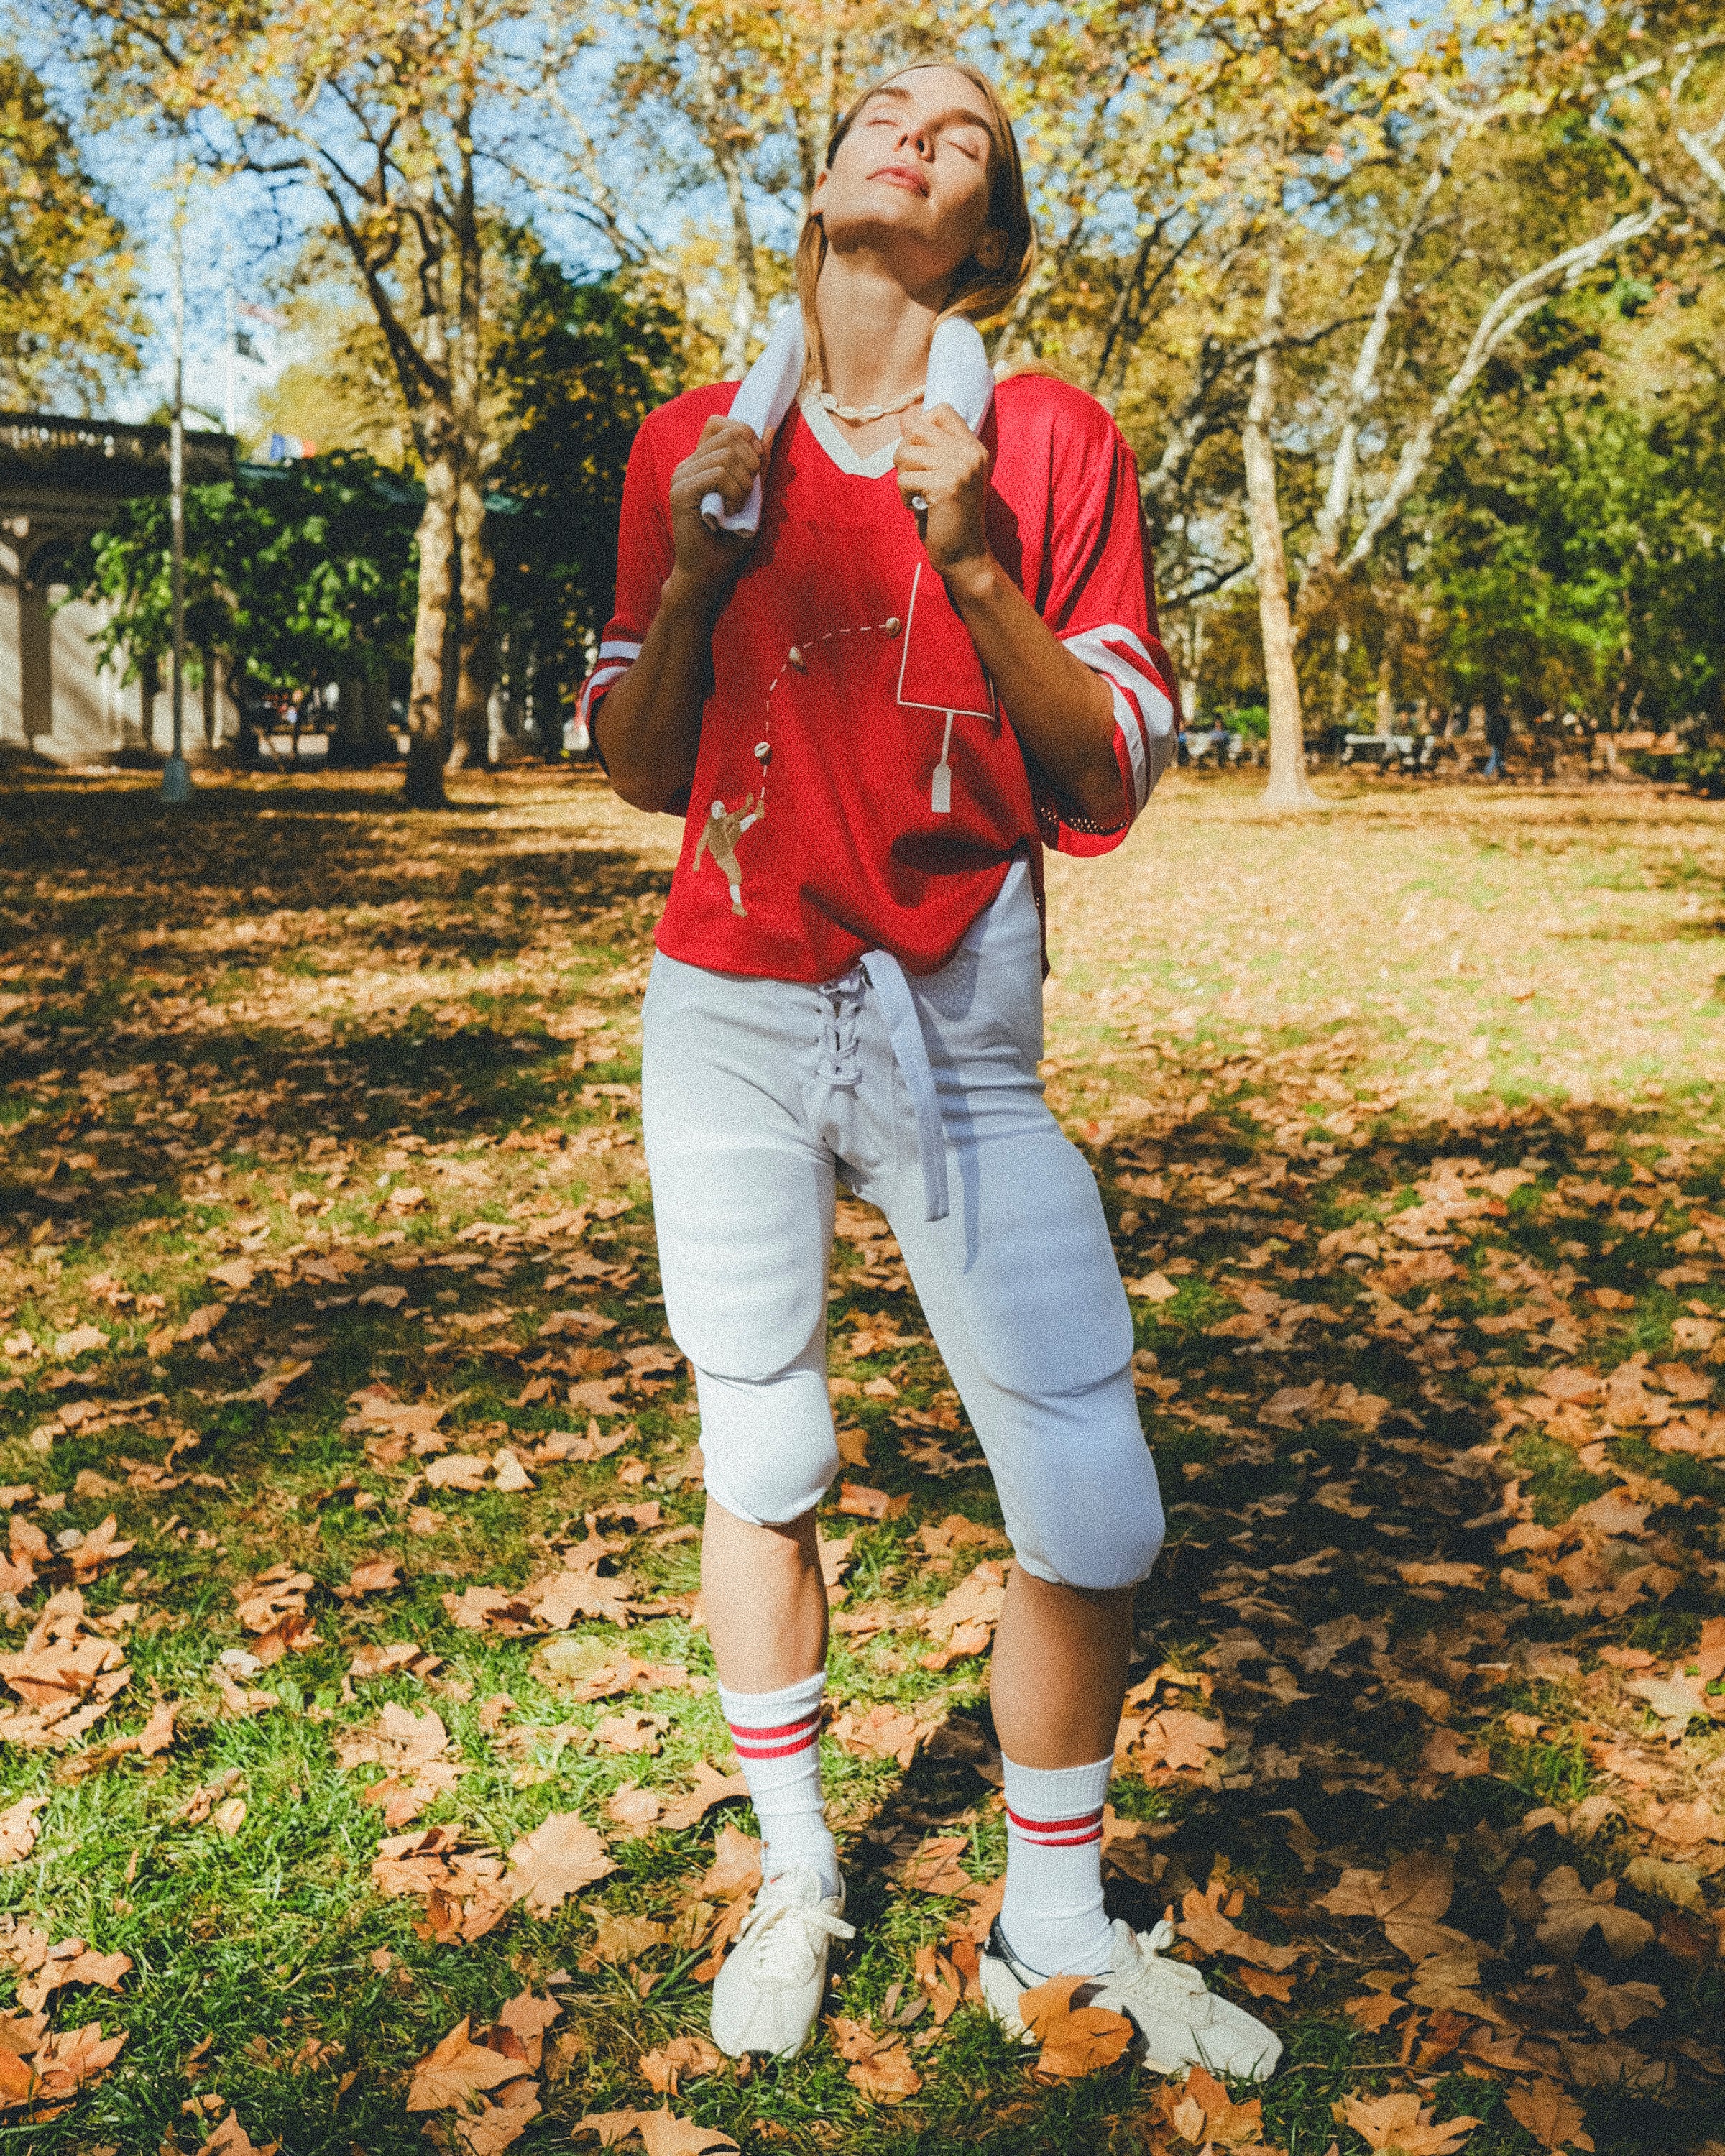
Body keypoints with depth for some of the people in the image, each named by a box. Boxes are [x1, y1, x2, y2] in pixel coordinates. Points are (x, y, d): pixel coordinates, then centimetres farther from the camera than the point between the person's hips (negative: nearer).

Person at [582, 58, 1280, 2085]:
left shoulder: (1054, 445, 0)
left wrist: (976, 563, -18)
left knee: (1096, 1514, -5)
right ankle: (793, 1878, 32)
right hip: (727, 1018, 1)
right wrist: (694, 572, -9)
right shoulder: (693, 447, 6)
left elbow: (1109, 787, -6)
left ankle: (1057, 1934, 18)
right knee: (758, 1468, 10)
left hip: (962, 1029, -1)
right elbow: (639, 773, 7)